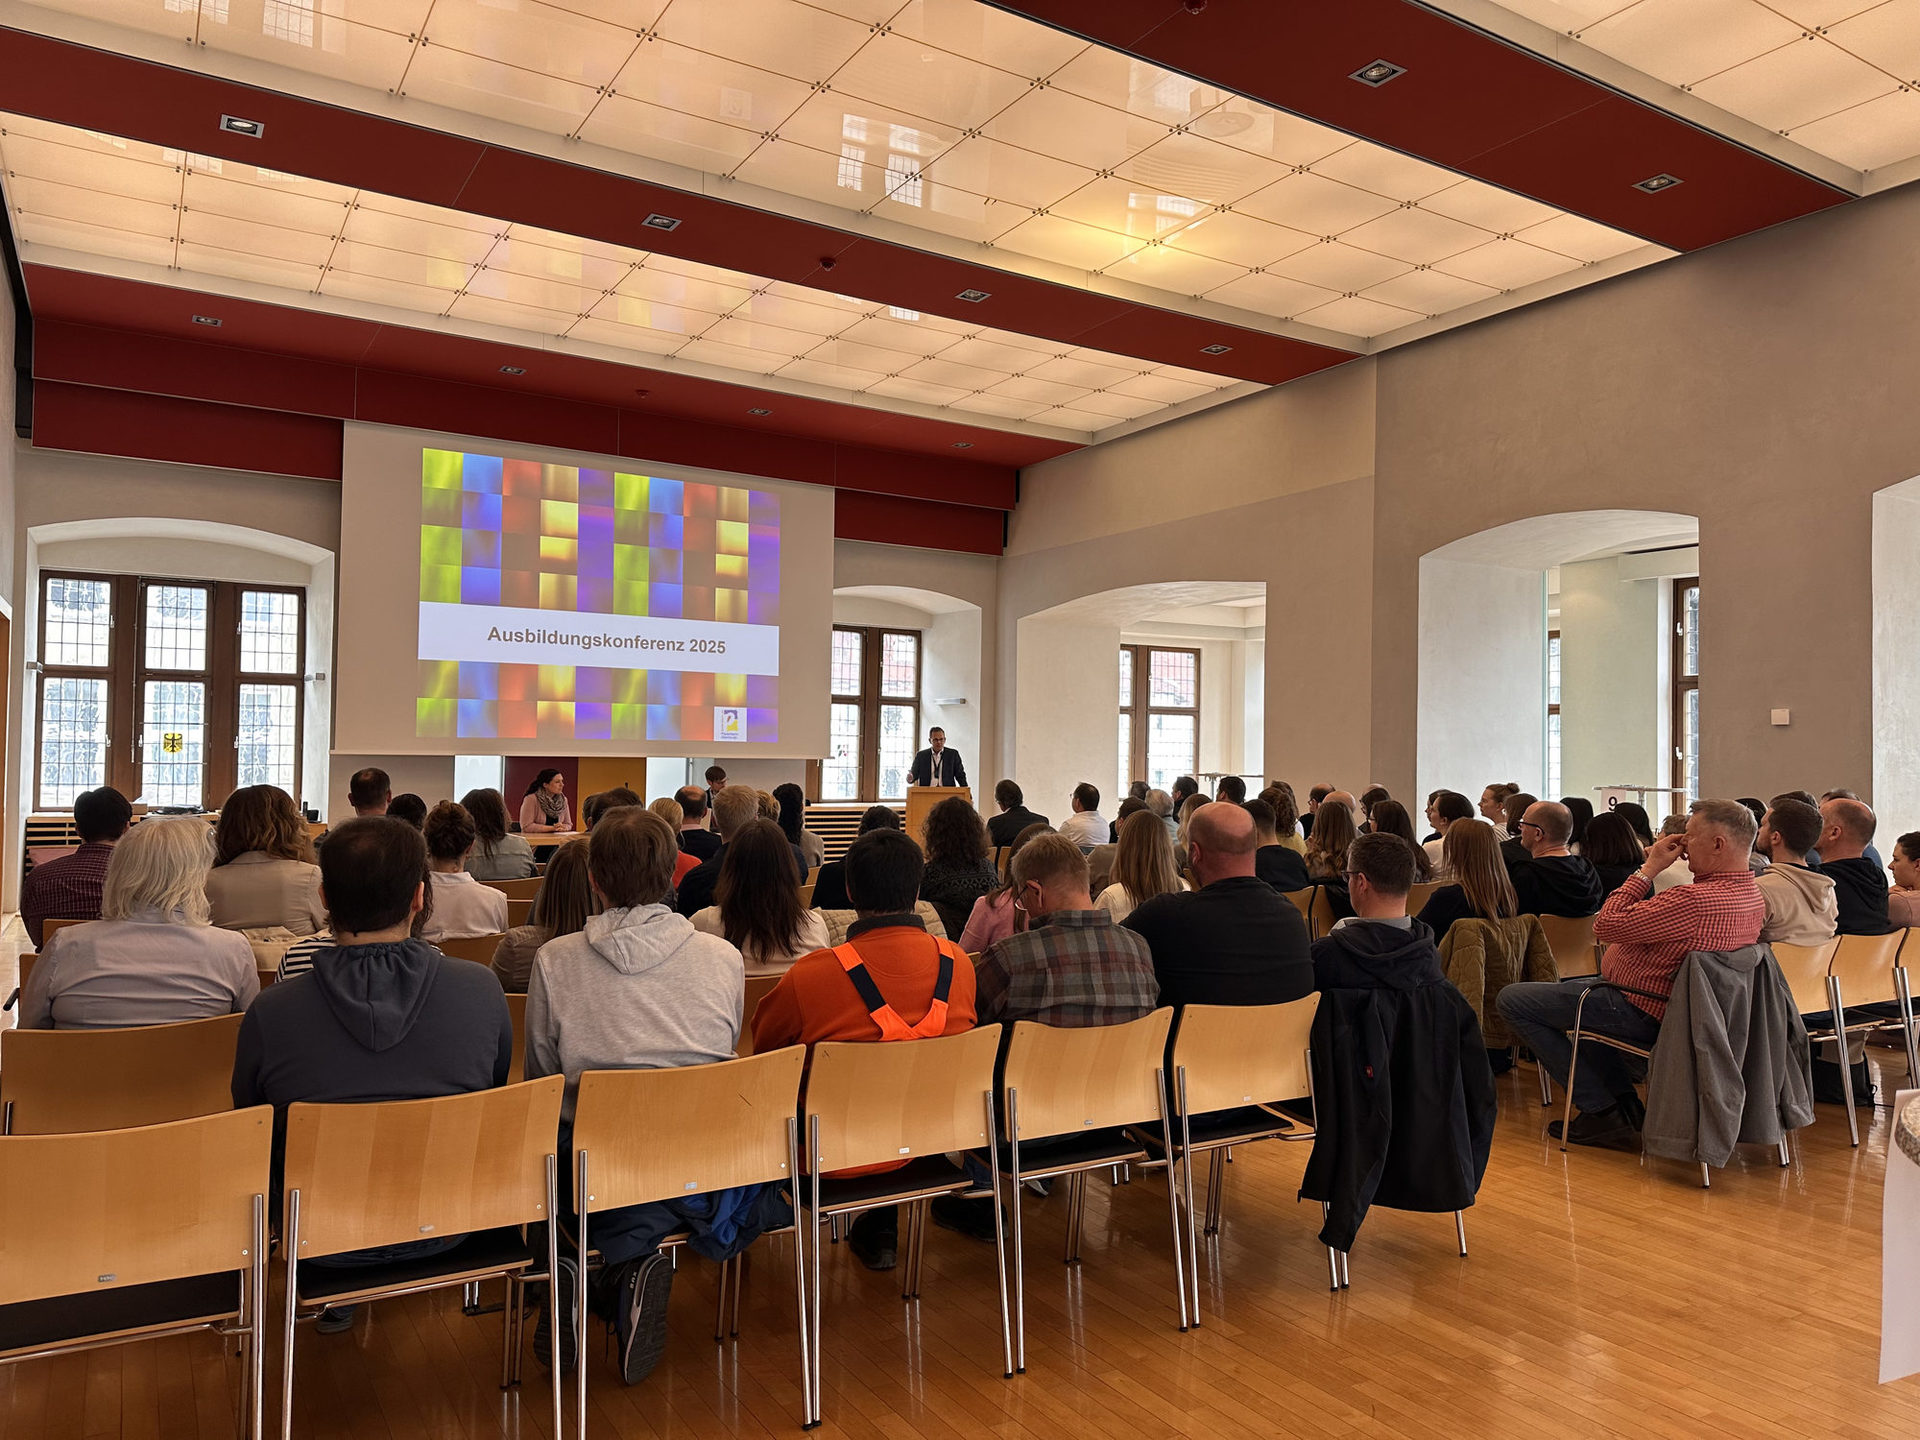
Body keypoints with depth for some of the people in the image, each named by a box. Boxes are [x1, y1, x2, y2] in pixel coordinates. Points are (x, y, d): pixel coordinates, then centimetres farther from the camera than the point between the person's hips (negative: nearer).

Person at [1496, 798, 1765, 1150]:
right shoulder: (1753, 896, 1)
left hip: (1644, 1014, -10)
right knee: (1572, 986, 35)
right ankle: (1627, 1103, 24)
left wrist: (1648, 869, -18)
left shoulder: (1697, 900, -33)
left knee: (1512, 1000, -4)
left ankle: (1603, 1112, 0)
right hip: (1675, 1005, 10)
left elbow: (1605, 927, -25)